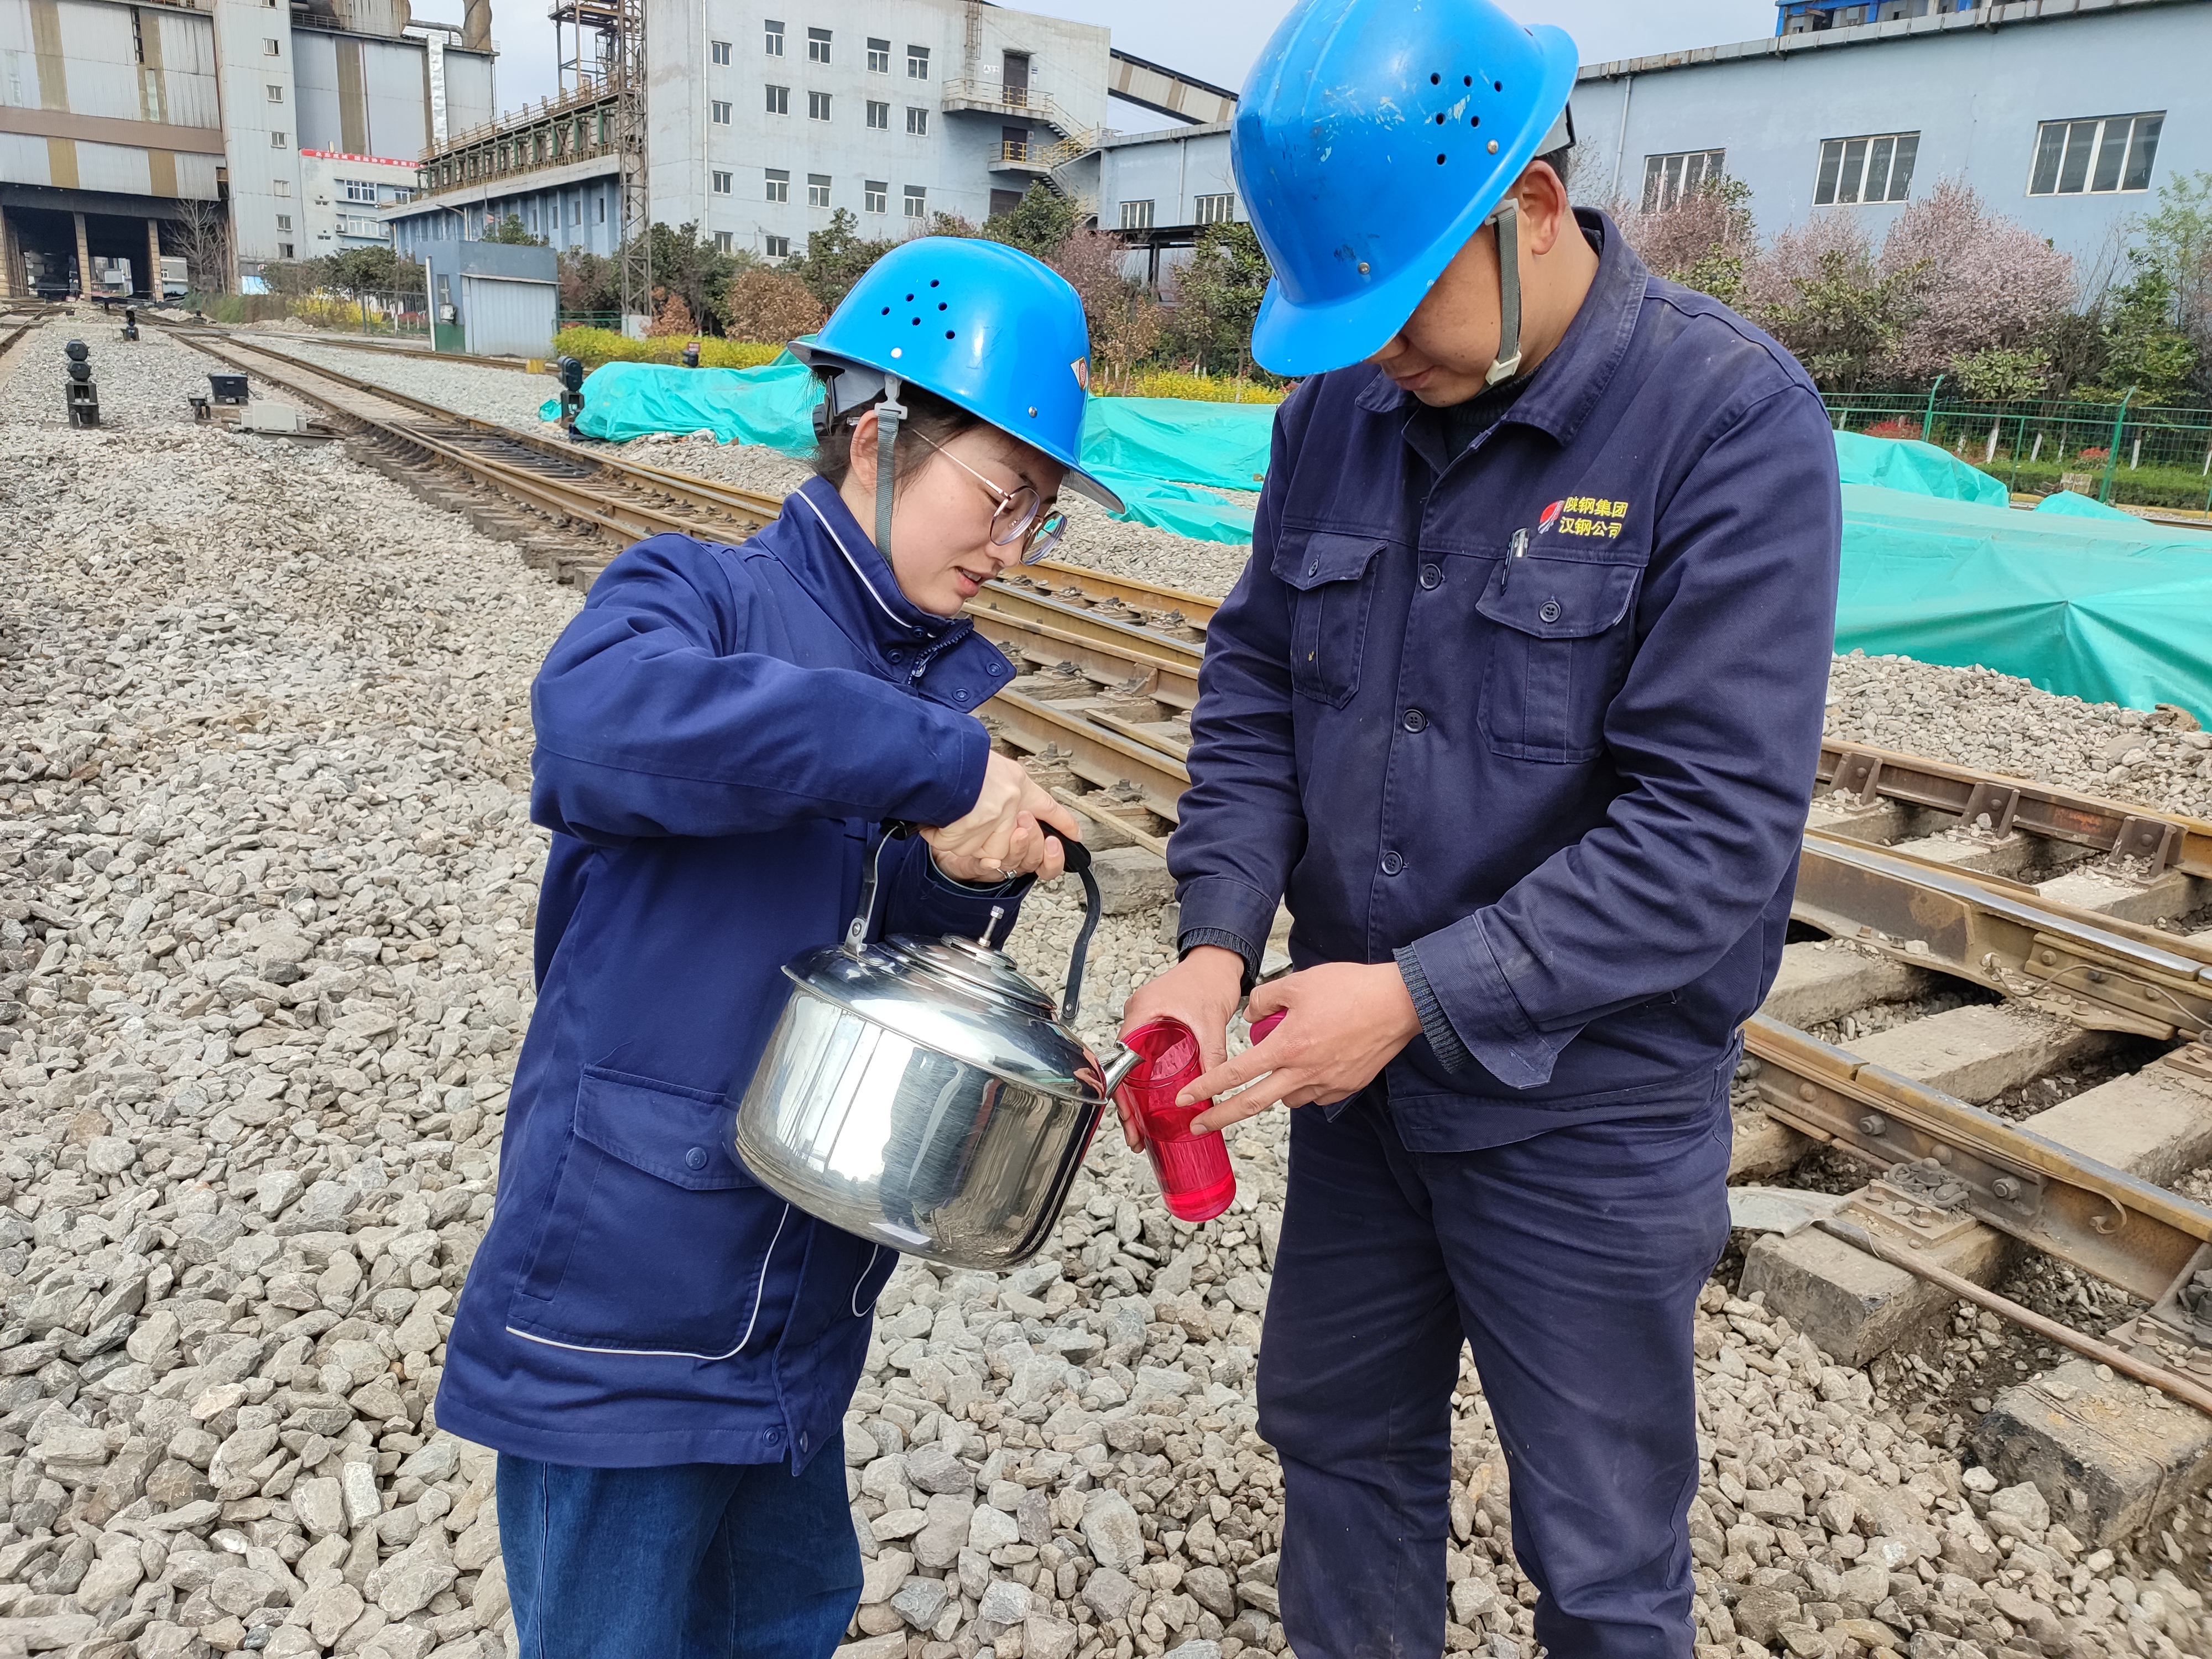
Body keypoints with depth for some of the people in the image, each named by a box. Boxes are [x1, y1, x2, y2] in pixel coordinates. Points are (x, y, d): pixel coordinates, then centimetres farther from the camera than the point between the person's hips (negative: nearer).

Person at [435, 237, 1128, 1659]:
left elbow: (918, 945, 7)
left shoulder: (956, 682, 6)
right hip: (626, 1290, -6)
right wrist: (937, 760, -35)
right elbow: (599, 712, -35)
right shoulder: (703, 593, -12)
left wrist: (962, 877, -16)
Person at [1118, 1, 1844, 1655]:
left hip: (1585, 1115, -5)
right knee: (1339, 1436, 25)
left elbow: (1718, 828, -23)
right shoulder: (1342, 403, -1)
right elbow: (1255, 680, 2)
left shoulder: (1732, 419, -18)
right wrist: (1218, 938, -12)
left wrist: (1425, 996, -25)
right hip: (1359, 1074, 6)